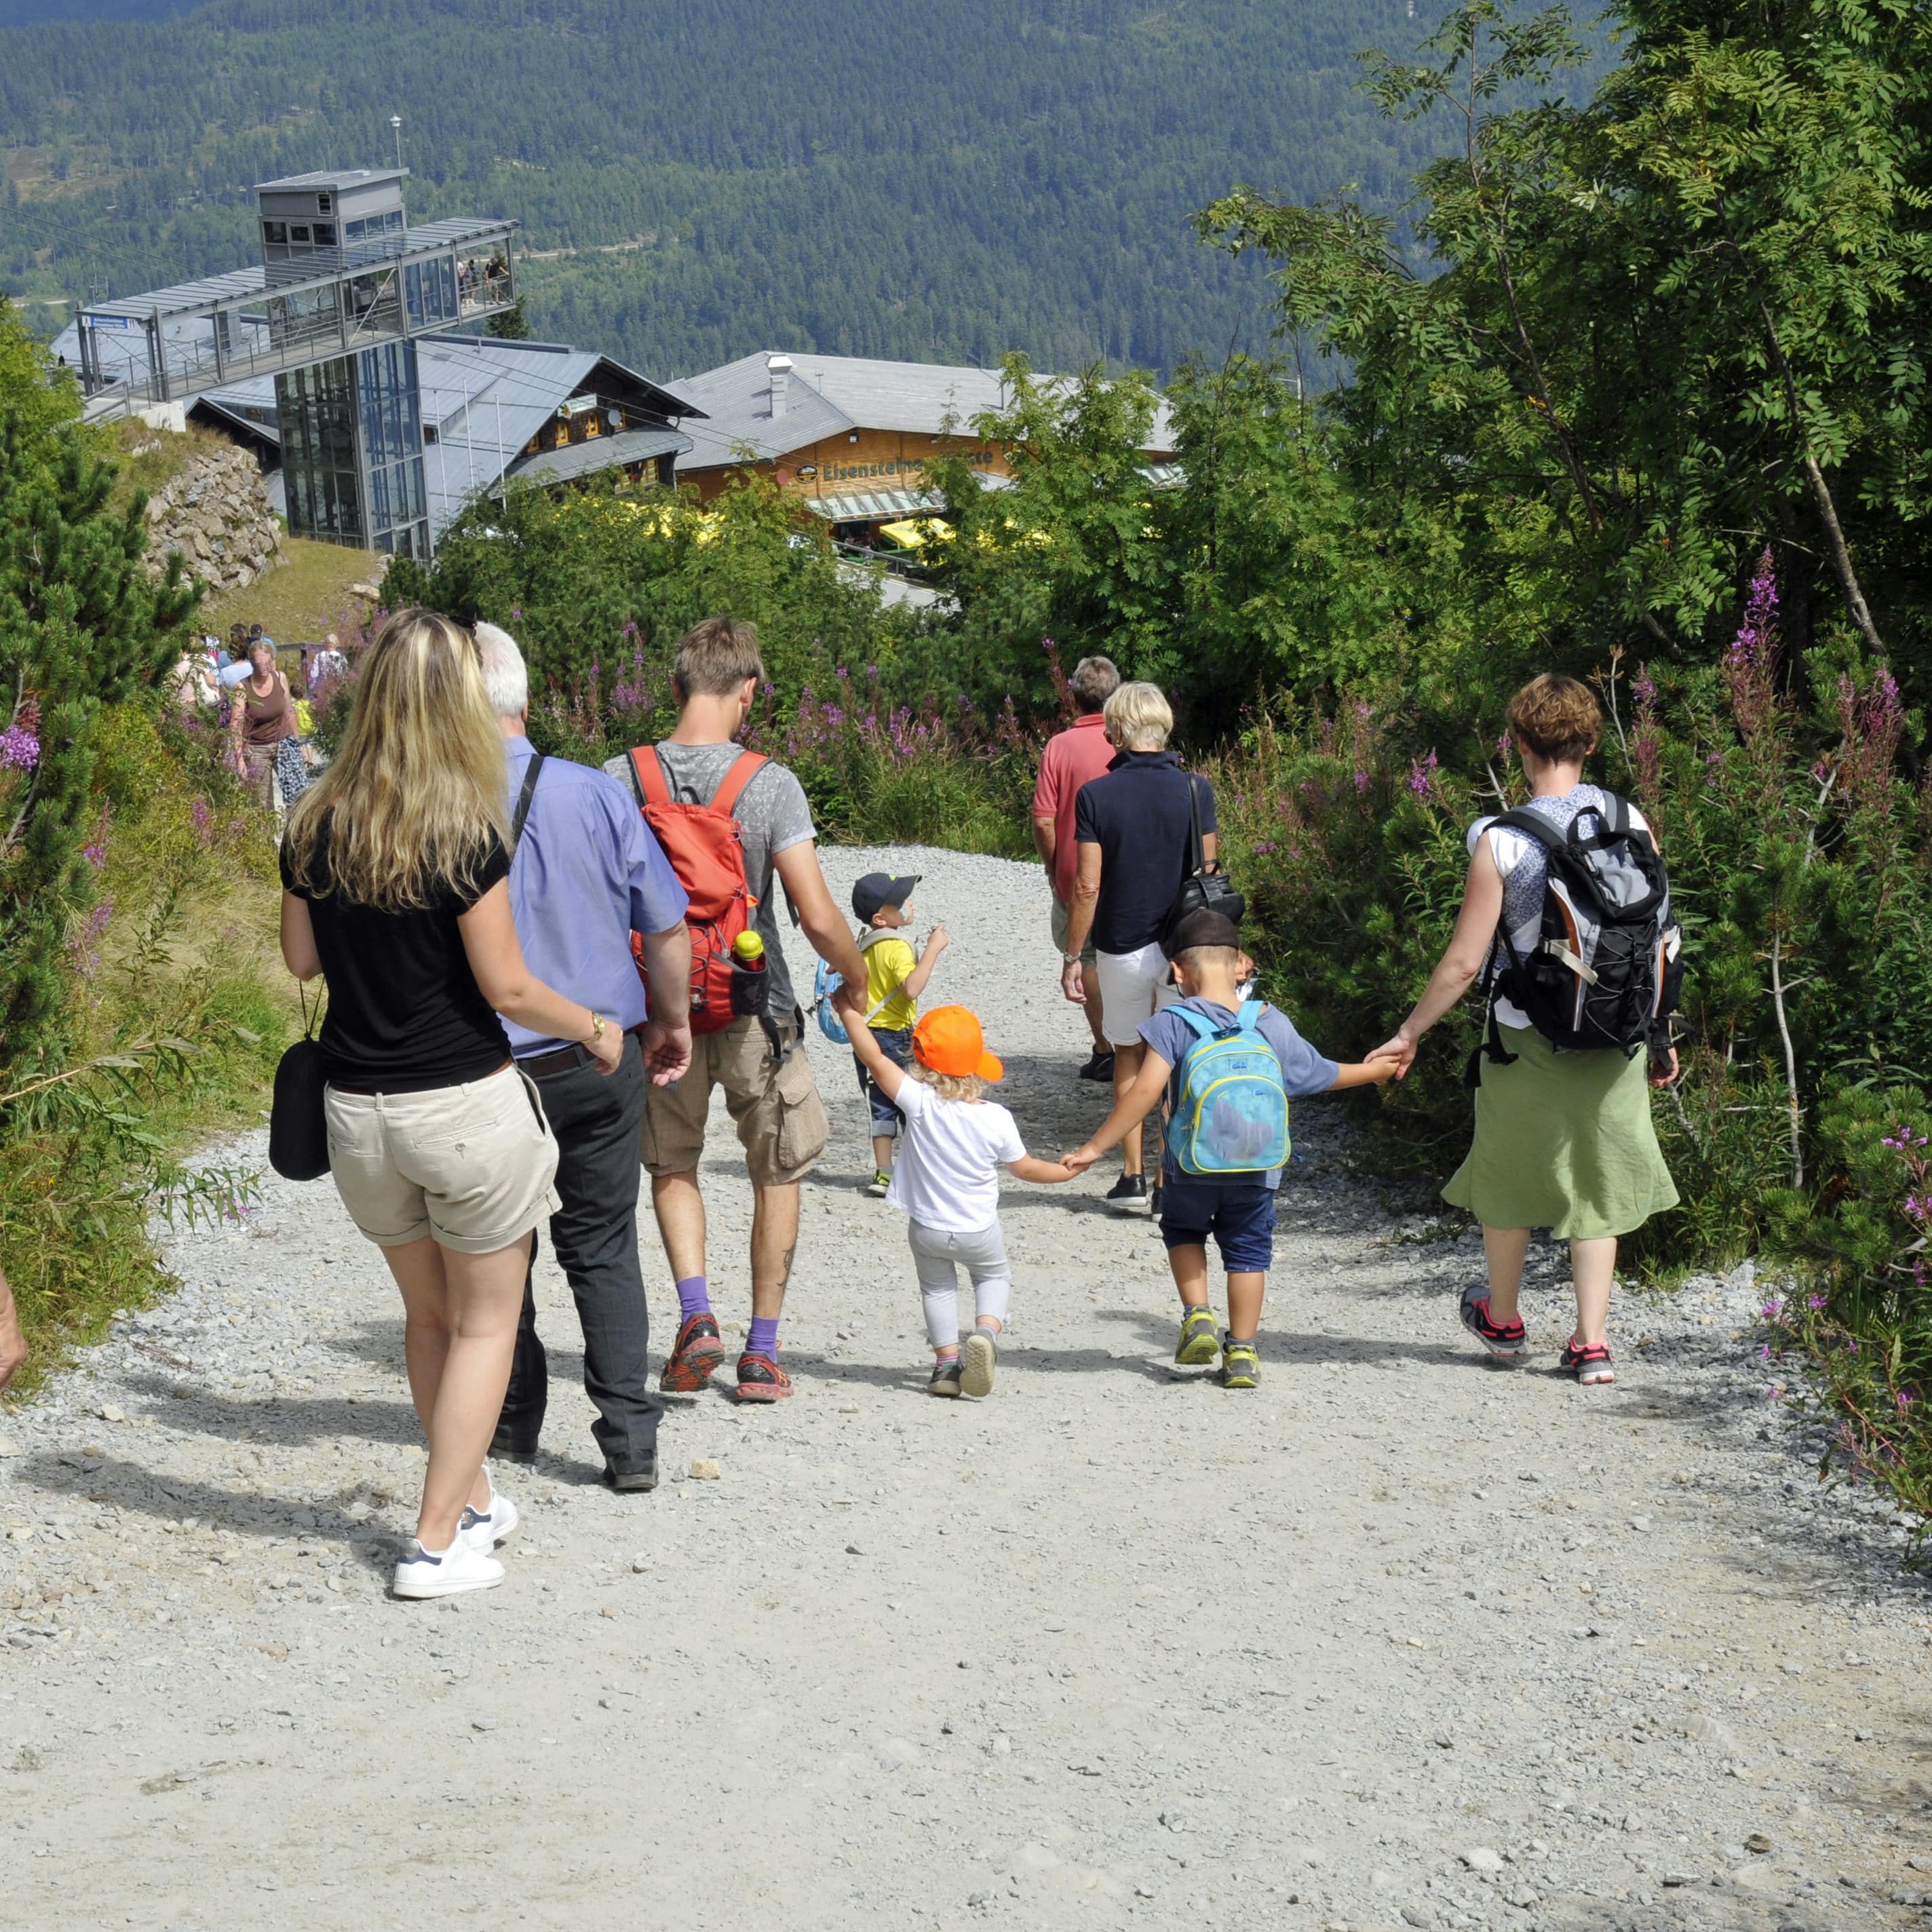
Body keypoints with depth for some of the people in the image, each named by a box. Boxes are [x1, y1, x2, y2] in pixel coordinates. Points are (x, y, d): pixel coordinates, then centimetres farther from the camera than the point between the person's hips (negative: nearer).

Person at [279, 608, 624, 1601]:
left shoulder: (316, 826, -1)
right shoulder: (463, 833, -16)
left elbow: (302, 958, 9)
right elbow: (506, 986, -13)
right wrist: (595, 1028, 3)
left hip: (356, 1108, 5)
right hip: (464, 1102, -5)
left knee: (428, 1312, 22)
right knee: (485, 1322, 10)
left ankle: (473, 1499, 34)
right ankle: (437, 1542, 9)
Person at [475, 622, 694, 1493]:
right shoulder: (597, 795, -8)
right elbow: (668, 929, -1)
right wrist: (671, 1025, 16)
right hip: (602, 1061, 2)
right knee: (603, 1250, 12)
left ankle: (513, 1427, 28)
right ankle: (630, 1441, 7)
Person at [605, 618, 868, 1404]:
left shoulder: (620, 779, -7)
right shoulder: (769, 784, -14)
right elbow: (819, 918, -16)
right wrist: (855, 983, 3)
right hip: (754, 1012, -2)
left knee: (671, 1164, 22)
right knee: (777, 1172, 17)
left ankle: (695, 1312, 1)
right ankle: (762, 1354, 18)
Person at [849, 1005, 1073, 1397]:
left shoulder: (920, 1103, -23)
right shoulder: (997, 1120, -17)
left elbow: (874, 1058, -22)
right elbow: (1024, 1168, -3)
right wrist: (1065, 1171, 15)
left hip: (926, 1228, 0)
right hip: (978, 1231, 0)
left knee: (937, 1287, 23)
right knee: (995, 1277, 24)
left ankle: (947, 1363, 17)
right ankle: (986, 1332, -3)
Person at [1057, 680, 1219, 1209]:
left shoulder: (1096, 795, -10)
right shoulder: (1196, 790, -6)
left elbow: (1088, 887, -11)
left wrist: (1072, 955, -2)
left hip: (1121, 947, -1)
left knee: (1128, 1055, 17)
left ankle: (1132, 1174, 15)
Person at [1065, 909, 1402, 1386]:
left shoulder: (1172, 1025, -13)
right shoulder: (1272, 1025, 0)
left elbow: (1146, 1091, -21)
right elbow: (1320, 1074, 13)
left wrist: (1096, 1148, -17)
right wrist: (1372, 1071, 33)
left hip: (1190, 1168, -2)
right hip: (1256, 1169, 2)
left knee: (1183, 1230, 25)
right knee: (1248, 1249, 16)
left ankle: (1197, 1316, 10)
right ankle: (1241, 1352, 15)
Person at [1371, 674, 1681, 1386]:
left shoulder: (1502, 842, -16)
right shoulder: (1632, 824, -5)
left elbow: (1464, 962, -14)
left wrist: (1409, 1032, 0)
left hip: (1530, 1041, -3)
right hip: (1615, 1040, 3)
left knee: (1508, 1178, 19)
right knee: (1598, 1186, 14)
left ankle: (1504, 1322, 36)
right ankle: (1592, 1342, 10)